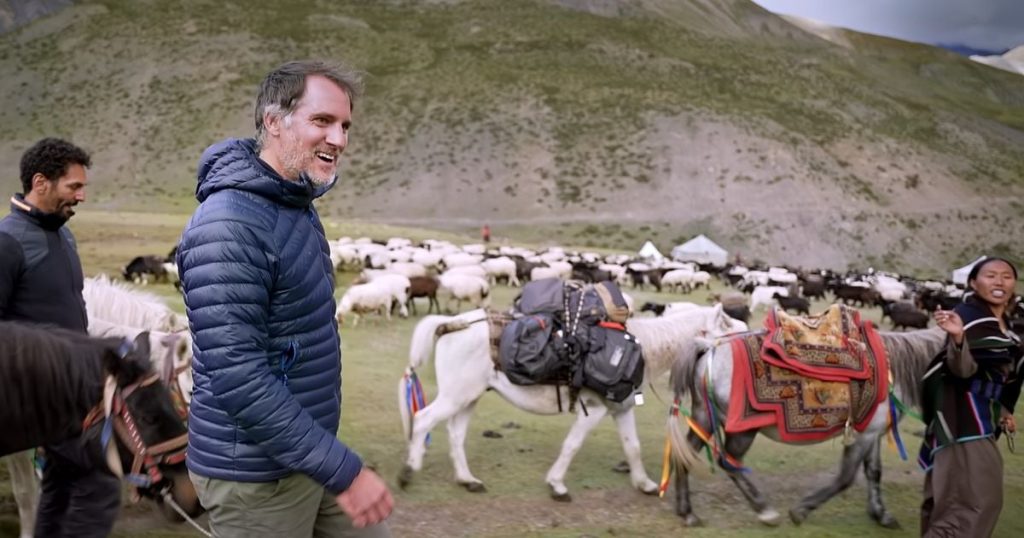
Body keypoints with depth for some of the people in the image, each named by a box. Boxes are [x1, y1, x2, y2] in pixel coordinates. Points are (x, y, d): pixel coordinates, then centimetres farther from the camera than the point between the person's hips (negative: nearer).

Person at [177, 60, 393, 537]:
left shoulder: (297, 207, 7)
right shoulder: (229, 227, -23)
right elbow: (238, 378, -27)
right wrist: (343, 470, -25)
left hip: (308, 454, 9)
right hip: (255, 474, -9)